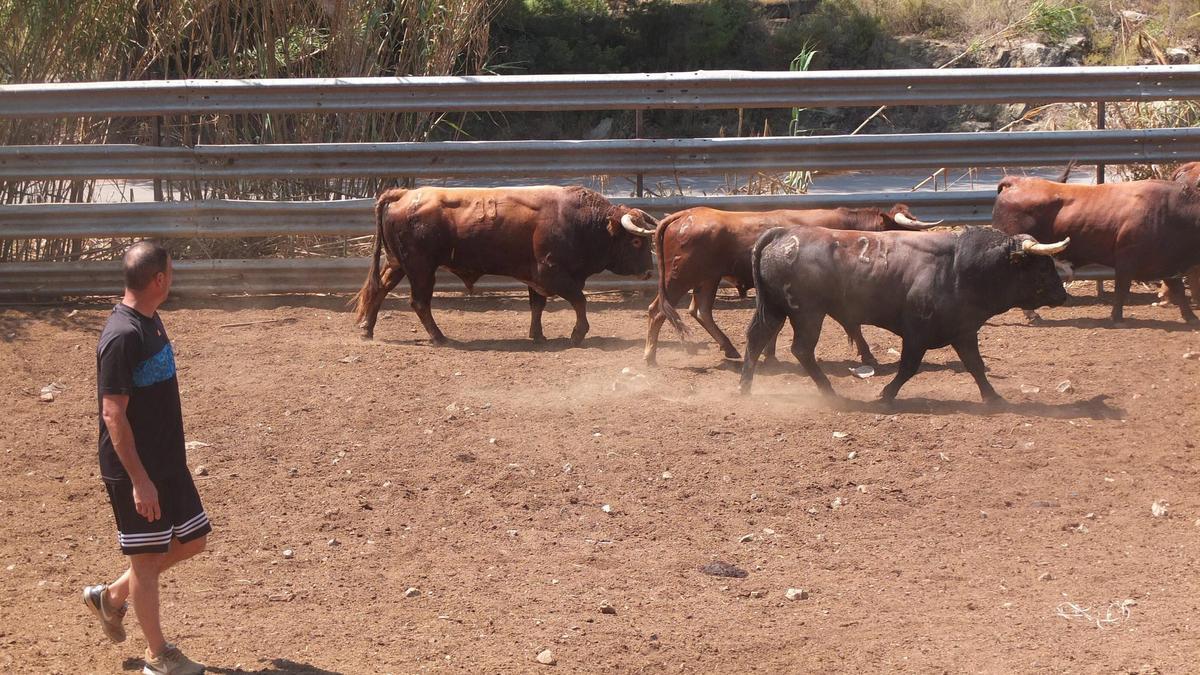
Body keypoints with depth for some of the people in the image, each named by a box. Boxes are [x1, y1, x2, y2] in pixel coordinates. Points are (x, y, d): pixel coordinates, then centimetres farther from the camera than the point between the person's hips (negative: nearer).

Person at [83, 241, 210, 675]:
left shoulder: (151, 321, 7)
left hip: (168, 461, 9)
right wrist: (139, 479, -22)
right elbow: (113, 414, -22)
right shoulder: (122, 337, -22)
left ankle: (111, 596, 31)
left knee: (191, 540, 16)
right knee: (147, 557, 3)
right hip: (134, 470, -9)